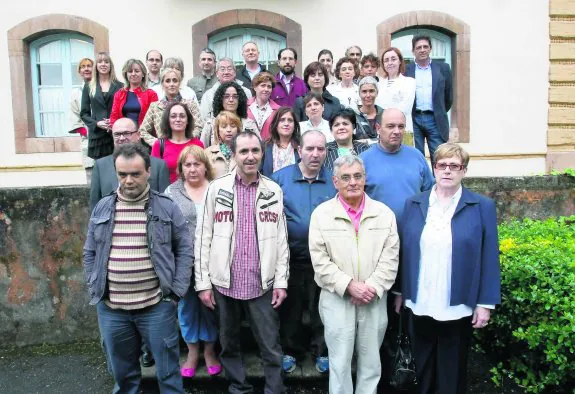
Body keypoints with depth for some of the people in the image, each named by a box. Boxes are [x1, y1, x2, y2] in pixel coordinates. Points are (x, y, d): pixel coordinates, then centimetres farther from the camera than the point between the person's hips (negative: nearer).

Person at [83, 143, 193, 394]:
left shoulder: (166, 207, -3)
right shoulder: (102, 208, 5)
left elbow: (185, 249, -1)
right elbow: (90, 253, 12)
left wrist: (177, 291, -6)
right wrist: (94, 290, 4)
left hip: (157, 306, -2)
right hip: (110, 309, 3)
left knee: (167, 369, 10)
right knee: (122, 371, 19)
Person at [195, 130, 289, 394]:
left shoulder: (274, 191, 2)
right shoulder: (217, 188, -2)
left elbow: (281, 239, 4)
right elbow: (203, 238, -1)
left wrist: (281, 281, -1)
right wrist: (203, 282, -4)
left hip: (262, 284, 0)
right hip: (224, 283, 0)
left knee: (271, 347, 7)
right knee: (229, 344, 16)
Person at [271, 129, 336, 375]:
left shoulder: (335, 181, 0)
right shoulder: (280, 178, -3)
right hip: (290, 256, 0)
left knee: (321, 308, 14)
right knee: (290, 308, 15)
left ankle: (322, 351, 33)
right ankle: (290, 350, 34)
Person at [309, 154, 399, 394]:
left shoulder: (384, 213, 2)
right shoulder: (321, 214, -3)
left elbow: (390, 259, -1)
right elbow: (320, 261, -8)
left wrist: (373, 288, -12)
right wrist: (349, 286, -14)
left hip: (374, 299, 2)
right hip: (337, 299, -1)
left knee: (371, 361, 15)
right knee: (340, 361, 9)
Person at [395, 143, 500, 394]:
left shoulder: (482, 207, -3)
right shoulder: (413, 204, 3)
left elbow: (489, 259, -5)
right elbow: (403, 252, 4)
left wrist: (485, 303, -7)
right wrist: (400, 292, 4)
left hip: (458, 308, -2)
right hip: (419, 305, 2)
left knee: (452, 373, 14)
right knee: (423, 370, 18)